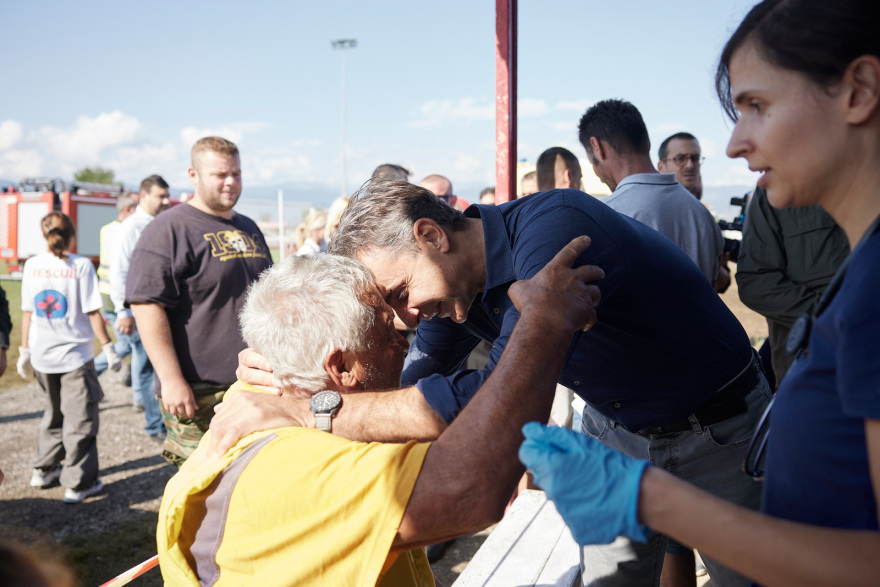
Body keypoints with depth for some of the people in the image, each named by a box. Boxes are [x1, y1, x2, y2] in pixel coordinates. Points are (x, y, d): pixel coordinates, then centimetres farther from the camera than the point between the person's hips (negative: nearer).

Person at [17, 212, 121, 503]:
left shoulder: (32, 265, 2)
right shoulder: (81, 265, -11)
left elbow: (27, 312, 6)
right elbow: (92, 313, -12)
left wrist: (25, 350, 15)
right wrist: (108, 348, -5)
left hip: (42, 356, 5)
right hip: (75, 354, -5)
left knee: (54, 412, 24)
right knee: (80, 419, 5)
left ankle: (44, 470, 34)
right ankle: (78, 484, 8)